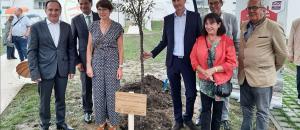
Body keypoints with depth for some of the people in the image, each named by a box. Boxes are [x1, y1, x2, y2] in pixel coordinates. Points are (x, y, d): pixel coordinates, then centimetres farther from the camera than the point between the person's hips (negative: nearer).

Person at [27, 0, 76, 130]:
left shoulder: (67, 27, 5)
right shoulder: (36, 27, -3)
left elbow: (71, 49, 8)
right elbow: (32, 51, -5)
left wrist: (72, 68, 3)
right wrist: (34, 72, -11)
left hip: (62, 70, 3)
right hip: (45, 70, -2)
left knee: (61, 99, 15)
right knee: (44, 101, 10)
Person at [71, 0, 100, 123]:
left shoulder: (100, 17, 2)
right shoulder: (75, 20, 0)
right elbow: (72, 42, 2)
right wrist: (77, 61, -4)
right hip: (85, 59, 0)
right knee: (86, 87, 8)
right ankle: (87, 111, 26)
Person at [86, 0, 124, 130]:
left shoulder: (117, 27, -4)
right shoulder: (93, 26, 2)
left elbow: (120, 49, -3)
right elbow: (89, 47, 4)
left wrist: (120, 67, -8)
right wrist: (88, 65, -3)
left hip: (112, 63, -2)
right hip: (97, 63, 2)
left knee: (112, 94, 3)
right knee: (98, 94, 8)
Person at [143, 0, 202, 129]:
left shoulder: (195, 16, 0)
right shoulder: (168, 19, 7)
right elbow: (164, 41, 12)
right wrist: (152, 53, 1)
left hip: (188, 61, -2)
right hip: (172, 61, 2)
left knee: (191, 93, 1)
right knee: (175, 93, 11)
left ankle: (188, 118, 26)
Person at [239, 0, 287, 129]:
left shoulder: (273, 27, -10)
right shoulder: (244, 26, 8)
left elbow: (282, 53, -4)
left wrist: (272, 69, 7)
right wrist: (241, 69, 13)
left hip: (262, 78, -6)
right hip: (244, 76, 6)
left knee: (262, 112, 8)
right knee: (246, 108, 20)